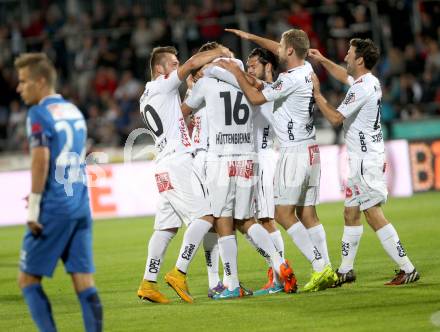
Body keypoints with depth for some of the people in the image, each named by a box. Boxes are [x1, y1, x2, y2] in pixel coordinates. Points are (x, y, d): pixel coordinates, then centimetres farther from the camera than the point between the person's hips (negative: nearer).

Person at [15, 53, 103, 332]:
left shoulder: (39, 113, -8)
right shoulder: (74, 110, 16)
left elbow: (41, 160, -17)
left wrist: (33, 208, -15)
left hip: (53, 210, -7)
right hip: (81, 207, 7)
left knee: (28, 279, 2)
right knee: (84, 282, 3)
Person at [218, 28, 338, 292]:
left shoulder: (291, 79, -17)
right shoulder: (307, 69, 8)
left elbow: (256, 98, -14)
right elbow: (281, 52, 27)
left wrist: (236, 72, -4)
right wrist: (251, 37, 30)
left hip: (294, 152, -9)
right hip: (311, 150, 9)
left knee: (284, 214, -6)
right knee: (307, 214, 9)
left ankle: (320, 266, -13)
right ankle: (326, 270, 4)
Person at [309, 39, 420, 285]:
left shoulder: (362, 88, -19)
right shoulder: (371, 82, 11)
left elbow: (335, 118, -19)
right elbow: (344, 76, 34)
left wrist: (316, 93, -9)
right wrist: (322, 61, 31)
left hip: (366, 161, -10)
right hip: (363, 159, 10)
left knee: (374, 215, -12)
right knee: (351, 213, 15)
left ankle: (407, 269, -13)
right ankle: (346, 270, 22)